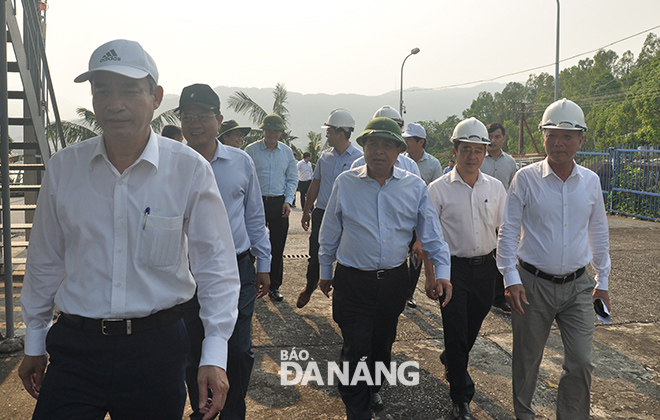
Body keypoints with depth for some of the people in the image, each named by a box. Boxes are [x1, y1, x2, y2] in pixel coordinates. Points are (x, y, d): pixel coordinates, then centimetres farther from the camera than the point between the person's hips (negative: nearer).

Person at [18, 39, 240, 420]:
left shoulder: (190, 169, -9)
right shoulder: (63, 168, 0)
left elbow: (216, 266, -7)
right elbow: (46, 261, 10)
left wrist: (215, 353, -12)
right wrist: (35, 343, 15)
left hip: (158, 346, -1)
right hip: (76, 346, 2)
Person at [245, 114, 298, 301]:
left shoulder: (287, 152, 9)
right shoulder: (251, 150, 0)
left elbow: (292, 178, 12)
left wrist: (288, 201, 0)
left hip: (279, 203, 2)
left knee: (277, 247, 5)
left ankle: (274, 286, 16)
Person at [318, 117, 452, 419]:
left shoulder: (415, 187, 0)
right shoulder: (345, 183, -3)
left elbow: (432, 233, 3)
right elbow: (330, 233, 5)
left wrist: (442, 272, -6)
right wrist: (324, 271, 11)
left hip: (394, 281, 3)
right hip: (353, 282, -2)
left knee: (382, 345, 19)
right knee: (356, 349, -4)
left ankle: (372, 389, 45)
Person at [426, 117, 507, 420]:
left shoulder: (495, 188, 4)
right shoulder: (438, 189, -7)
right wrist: (430, 275, -7)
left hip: (486, 267, 4)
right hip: (453, 267, -4)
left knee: (473, 326, 18)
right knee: (455, 330, -2)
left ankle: (451, 361, 49)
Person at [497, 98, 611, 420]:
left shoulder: (590, 181, 3)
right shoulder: (526, 178, -7)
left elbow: (599, 233, 13)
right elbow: (508, 231, -5)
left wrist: (602, 280, 15)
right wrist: (511, 279, -10)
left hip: (578, 285, 3)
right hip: (533, 284, -2)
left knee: (581, 362, 3)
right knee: (527, 360, 10)